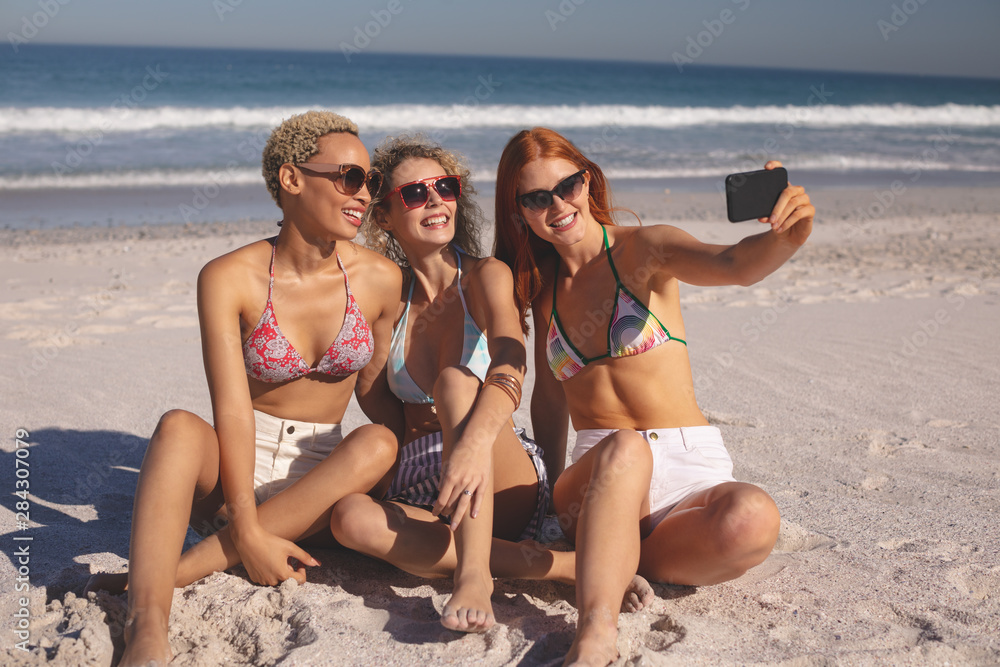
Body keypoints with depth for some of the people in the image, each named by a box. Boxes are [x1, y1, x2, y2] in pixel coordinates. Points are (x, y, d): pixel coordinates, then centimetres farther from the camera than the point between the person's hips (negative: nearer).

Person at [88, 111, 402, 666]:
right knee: (179, 427, -33)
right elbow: (232, 410, -19)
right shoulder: (229, 278, -11)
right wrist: (248, 534, -26)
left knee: (380, 442, -30)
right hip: (235, 473, -2)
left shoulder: (380, 280, -3)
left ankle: (177, 570, -31)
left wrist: (393, 490, 5)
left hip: (321, 481, 2)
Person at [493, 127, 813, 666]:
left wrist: (785, 238, -43)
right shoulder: (543, 286, 15)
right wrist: (552, 491, 15)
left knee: (753, 522, -35)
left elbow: (736, 266, -20)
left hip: (693, 467, -1)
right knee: (623, 449, -37)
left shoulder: (644, 249, 2)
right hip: (598, 474, 1)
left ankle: (609, 559, -14)